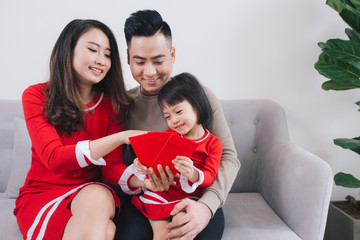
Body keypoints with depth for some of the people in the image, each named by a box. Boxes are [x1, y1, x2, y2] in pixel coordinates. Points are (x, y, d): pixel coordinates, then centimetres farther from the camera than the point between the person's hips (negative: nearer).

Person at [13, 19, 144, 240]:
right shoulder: (36, 96, -7)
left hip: (88, 192, 3)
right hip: (40, 195, -2)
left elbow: (112, 165, -5)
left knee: (98, 197, -35)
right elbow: (53, 158, -21)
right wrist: (121, 137, -32)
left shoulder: (112, 104, 0)